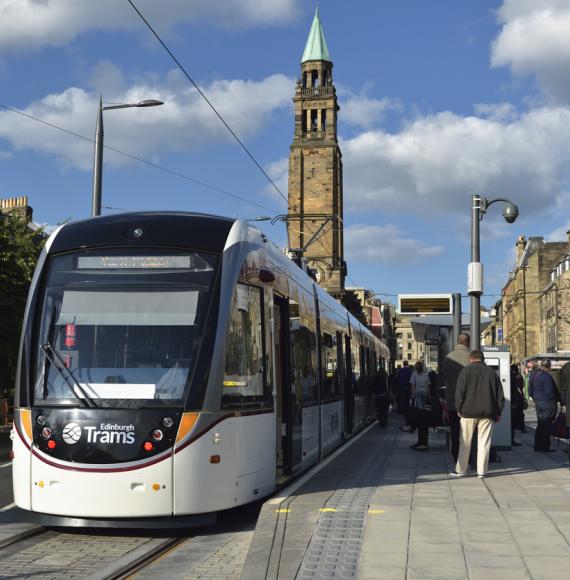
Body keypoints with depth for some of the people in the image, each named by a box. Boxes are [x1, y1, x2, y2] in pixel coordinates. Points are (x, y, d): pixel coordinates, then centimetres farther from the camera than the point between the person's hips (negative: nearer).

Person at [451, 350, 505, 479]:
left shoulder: (466, 371, 0)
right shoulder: (492, 372, 9)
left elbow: (459, 392, -4)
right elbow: (500, 394, 10)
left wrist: (459, 409, 4)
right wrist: (498, 412, 14)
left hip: (469, 411, -2)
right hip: (487, 413, 2)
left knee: (465, 442, 5)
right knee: (484, 442, 4)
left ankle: (460, 470, 9)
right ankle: (482, 471, 4)